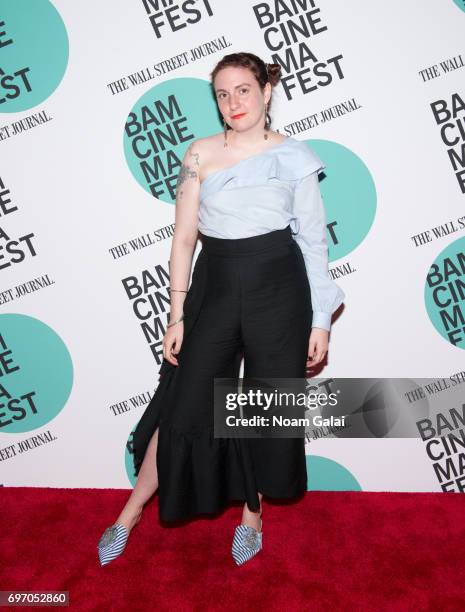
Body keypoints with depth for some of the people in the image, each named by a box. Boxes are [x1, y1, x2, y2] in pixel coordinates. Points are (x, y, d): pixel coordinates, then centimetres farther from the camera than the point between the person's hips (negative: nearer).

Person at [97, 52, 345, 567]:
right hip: (214, 287, 0)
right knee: (183, 405, 2)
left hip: (278, 290, 0)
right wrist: (177, 316, -2)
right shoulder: (200, 154, 2)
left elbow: (314, 240, 2)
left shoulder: (295, 156, 1)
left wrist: (320, 320, -1)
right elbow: (184, 237, 1)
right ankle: (131, 512, 23)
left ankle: (252, 513, 35)